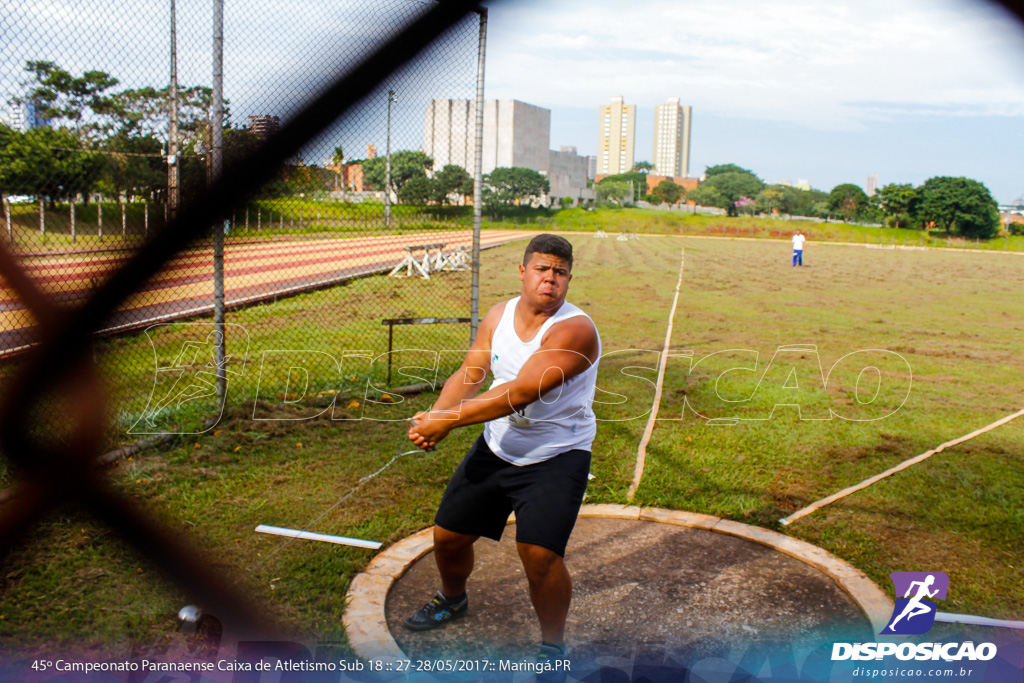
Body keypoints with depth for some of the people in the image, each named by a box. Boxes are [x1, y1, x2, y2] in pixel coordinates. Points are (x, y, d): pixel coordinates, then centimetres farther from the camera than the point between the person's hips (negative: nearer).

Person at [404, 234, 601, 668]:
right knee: (448, 535, 12)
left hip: (556, 457, -6)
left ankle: (554, 646, 8)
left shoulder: (573, 330, -24)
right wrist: (434, 415, -24)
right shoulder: (498, 316, -1)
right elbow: (469, 374, -4)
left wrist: (448, 420, -31)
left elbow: (520, 393, -31)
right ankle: (453, 600, 47)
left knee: (540, 552, -20)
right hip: (496, 449, 6)